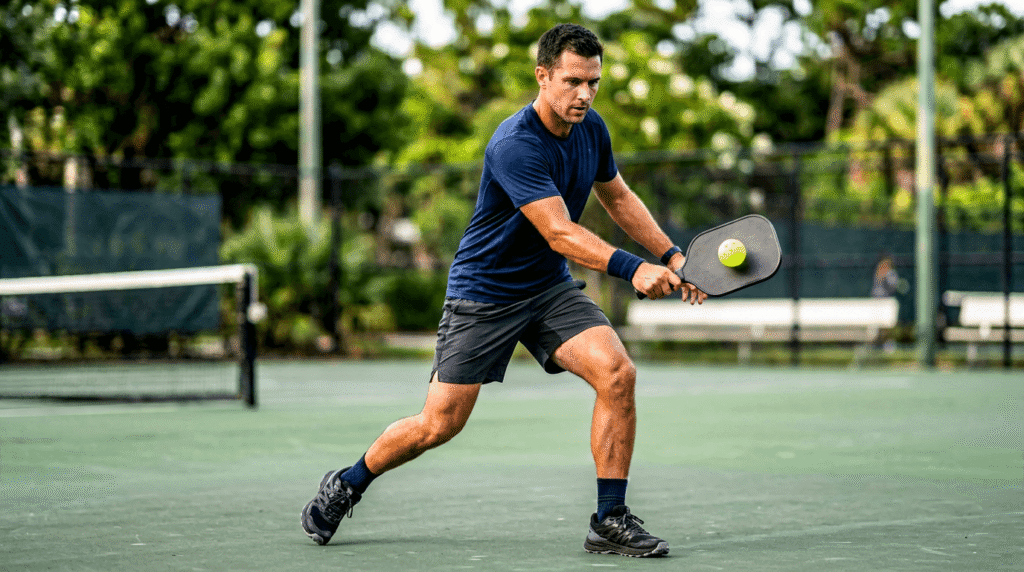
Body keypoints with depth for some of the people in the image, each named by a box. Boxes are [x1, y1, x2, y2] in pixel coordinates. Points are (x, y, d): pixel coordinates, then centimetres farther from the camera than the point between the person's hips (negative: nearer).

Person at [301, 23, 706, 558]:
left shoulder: (591, 128, -1)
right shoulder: (515, 145, -27)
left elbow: (617, 197, 17)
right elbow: (560, 233, -33)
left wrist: (671, 255, 10)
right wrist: (632, 268, -45)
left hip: (550, 288, 6)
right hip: (483, 291, -6)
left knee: (617, 373, -18)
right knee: (440, 423, -3)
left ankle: (610, 521, -10)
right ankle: (346, 485, 24)